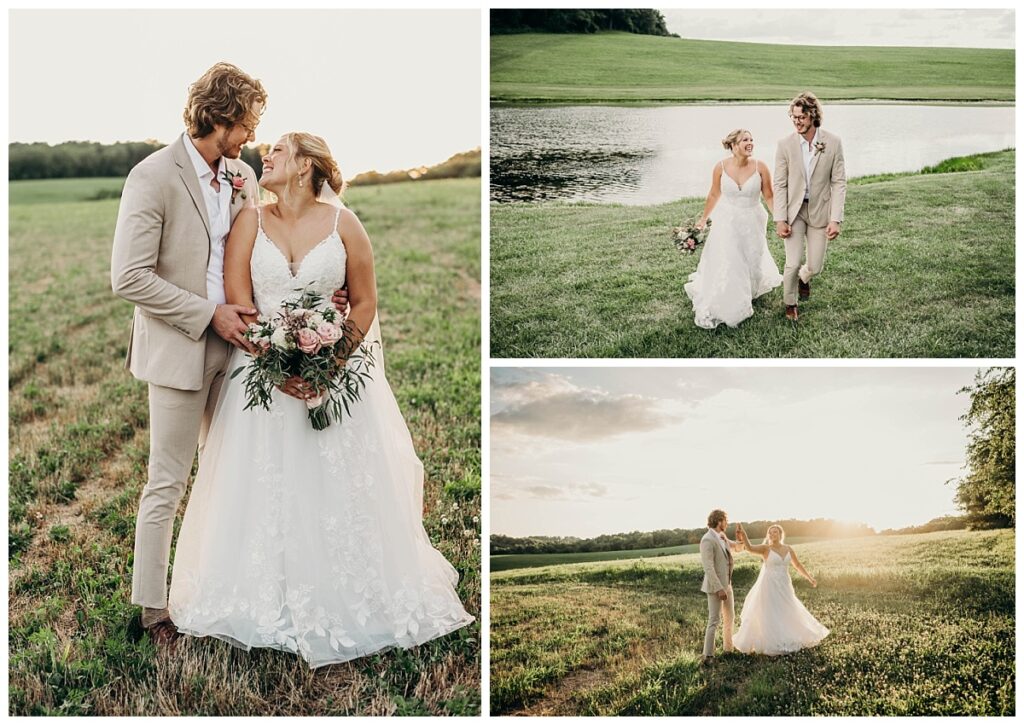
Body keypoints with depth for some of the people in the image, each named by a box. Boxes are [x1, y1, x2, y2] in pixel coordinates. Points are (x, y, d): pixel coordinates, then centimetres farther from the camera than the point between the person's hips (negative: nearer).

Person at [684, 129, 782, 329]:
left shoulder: (760, 167, -13)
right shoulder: (721, 167, -11)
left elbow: (769, 196, -4)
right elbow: (714, 195, 4)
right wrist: (703, 218, 12)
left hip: (752, 223, 1)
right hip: (727, 223, -1)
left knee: (751, 259, 16)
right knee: (723, 265, 1)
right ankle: (712, 309, 14)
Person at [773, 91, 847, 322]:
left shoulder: (833, 143, -8)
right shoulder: (785, 145, -8)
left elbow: (838, 183, -6)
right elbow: (780, 185, -4)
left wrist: (835, 219, -12)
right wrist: (780, 220, -11)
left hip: (820, 210, 1)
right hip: (794, 210, -1)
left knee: (815, 266, 6)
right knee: (792, 263, -9)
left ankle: (803, 277, 43)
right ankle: (790, 304, 16)